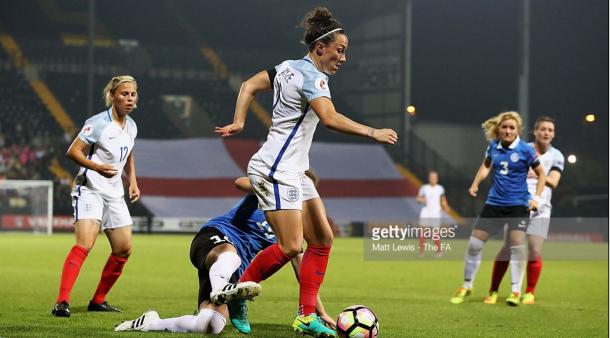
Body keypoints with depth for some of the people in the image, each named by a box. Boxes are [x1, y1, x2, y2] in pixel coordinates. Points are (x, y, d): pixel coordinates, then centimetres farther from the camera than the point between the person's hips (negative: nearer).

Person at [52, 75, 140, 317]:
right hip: (90, 190, -8)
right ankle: (62, 302, -27)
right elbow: (73, 151, -15)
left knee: (124, 250, 5)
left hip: (115, 194, 8)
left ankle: (98, 301, 19)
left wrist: (133, 182, 16)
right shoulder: (99, 123, -13)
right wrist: (97, 167, -28)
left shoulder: (131, 126, 10)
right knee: (84, 244, -23)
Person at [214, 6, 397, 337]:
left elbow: (248, 85, 18)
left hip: (293, 172, 11)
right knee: (290, 247, -15)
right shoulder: (313, 77, -15)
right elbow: (330, 119, -30)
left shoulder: (290, 67, 12)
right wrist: (373, 132, -26)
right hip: (276, 171, -11)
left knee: (322, 239, 7)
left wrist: (238, 122, 15)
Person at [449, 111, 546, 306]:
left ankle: (515, 290, 1)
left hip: (518, 205, -4)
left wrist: (537, 198, -9)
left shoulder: (525, 150, -10)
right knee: (474, 244, 1)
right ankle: (466, 286, 17)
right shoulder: (493, 146, 1)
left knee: (517, 246, -15)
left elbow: (541, 174, 0)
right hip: (494, 203, 4)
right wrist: (476, 183, 6)